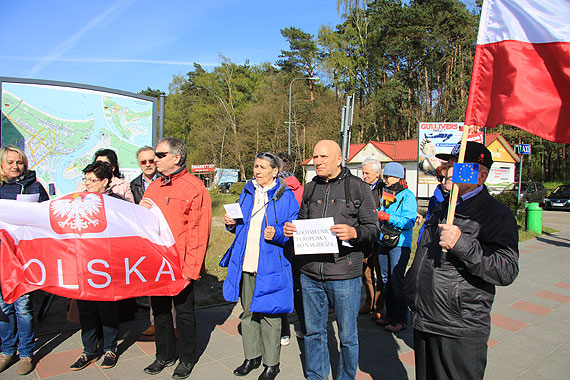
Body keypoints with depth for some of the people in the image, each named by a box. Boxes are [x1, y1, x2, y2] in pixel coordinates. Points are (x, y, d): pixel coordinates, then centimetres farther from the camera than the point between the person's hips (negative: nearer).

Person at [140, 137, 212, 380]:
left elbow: (198, 231, -16)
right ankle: (164, 355, 38)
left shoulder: (194, 187, -12)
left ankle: (187, 360, 30)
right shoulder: (153, 187, 11)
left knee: (184, 312, 10)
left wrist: (189, 268, -18)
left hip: (180, 266, -6)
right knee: (159, 310, 19)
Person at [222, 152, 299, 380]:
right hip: (245, 263, 6)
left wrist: (277, 233, -24)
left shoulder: (285, 196, -5)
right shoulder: (247, 192, 11)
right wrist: (232, 224, 0)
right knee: (248, 311, 15)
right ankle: (252, 356, 33)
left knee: (268, 313, 4)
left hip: (270, 265, -5)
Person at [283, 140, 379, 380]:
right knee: (313, 331, 16)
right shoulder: (310, 188, 12)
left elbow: (374, 230, -3)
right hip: (310, 272, 4)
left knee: (347, 335, 11)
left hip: (344, 274, -4)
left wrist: (354, 232, -23)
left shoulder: (358, 187, -1)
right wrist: (292, 230, 0)